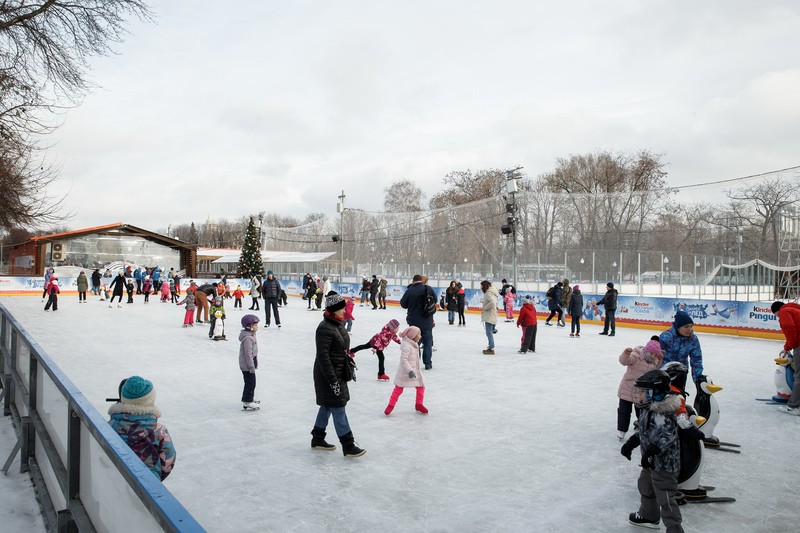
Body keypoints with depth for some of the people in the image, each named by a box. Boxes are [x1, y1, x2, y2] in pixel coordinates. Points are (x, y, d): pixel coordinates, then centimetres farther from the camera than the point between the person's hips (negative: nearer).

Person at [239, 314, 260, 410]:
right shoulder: (247, 338, -24)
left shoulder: (251, 335, 10)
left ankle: (250, 399, 32)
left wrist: (253, 365, 24)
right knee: (250, 383, -4)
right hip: (247, 366, -10)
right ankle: (247, 403, 4)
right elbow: (248, 354, -25)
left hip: (248, 365, 10)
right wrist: (251, 367, -21)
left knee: (251, 382, 19)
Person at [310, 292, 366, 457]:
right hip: (327, 374, -10)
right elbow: (323, 356, -24)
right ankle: (348, 446, 4)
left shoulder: (338, 324, 8)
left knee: (327, 406, 19)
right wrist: (332, 380, -24)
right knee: (338, 408, -3)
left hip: (338, 372, 10)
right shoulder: (325, 328, -22)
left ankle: (317, 439, 33)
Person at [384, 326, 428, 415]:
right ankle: (391, 406, 16)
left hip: (415, 371, 9)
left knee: (421, 387, 9)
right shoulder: (406, 346, -23)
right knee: (398, 389, 1)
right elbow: (403, 360, -29)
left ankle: (419, 405, 27)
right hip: (405, 372, -9)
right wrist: (409, 371, -35)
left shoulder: (415, 344, 8)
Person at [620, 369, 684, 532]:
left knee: (666, 499, -4)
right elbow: (643, 431, 15)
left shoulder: (662, 415, -28)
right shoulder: (647, 410, 4)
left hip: (665, 464, -11)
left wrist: (651, 451, -35)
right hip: (651, 462, 11)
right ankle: (649, 516, 47)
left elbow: (668, 436, -35)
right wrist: (631, 442, 9)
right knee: (645, 486, 27)